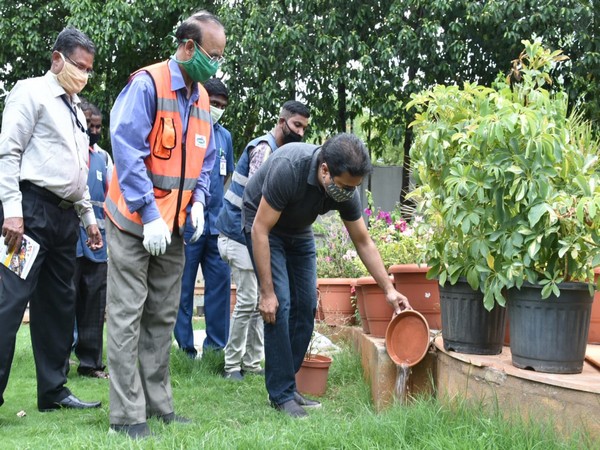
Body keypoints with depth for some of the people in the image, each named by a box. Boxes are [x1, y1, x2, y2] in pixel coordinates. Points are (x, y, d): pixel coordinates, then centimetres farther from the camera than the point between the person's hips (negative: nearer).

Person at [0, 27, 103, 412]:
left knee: (59, 305, 10)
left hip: (65, 216, 9)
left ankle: (53, 390, 17)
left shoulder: (75, 110, 20)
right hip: (32, 209, -8)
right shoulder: (31, 93, -3)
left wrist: (88, 216, 19)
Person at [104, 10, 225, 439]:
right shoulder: (148, 85, -13)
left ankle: (158, 403, 17)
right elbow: (127, 151, -19)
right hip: (135, 222, -7)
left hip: (174, 226, 7)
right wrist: (149, 215, -22)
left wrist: (198, 202, 1)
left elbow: (205, 160, 18)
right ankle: (127, 414, -3)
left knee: (163, 318, 10)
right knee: (127, 317, -5)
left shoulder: (201, 99, 10)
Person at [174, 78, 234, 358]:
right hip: (188, 223, -5)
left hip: (217, 224, 5)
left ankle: (217, 345, 14)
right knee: (183, 287, 2)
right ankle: (184, 347, 10)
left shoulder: (224, 136, 13)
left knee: (220, 283, 6)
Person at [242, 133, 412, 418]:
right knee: (280, 305, -16)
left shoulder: (347, 189, -20)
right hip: (264, 226, -6)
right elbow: (260, 230, -31)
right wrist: (267, 292, -30)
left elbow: (363, 241, -5)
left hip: (299, 232, 6)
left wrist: (389, 289, -10)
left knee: (305, 306, 0)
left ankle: (285, 385, 11)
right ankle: (281, 394, -10)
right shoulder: (288, 169, -38)